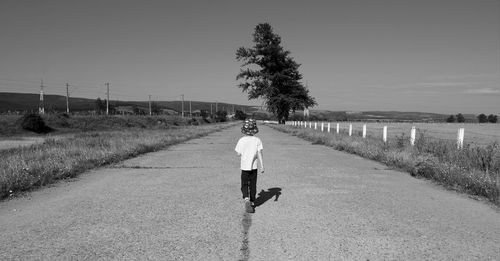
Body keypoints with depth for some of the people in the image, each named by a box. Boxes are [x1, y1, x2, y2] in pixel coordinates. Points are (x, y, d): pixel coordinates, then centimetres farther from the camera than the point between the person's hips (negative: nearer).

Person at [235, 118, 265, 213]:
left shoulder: (241, 140, -7)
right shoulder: (257, 140, -7)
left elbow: (239, 154, -4)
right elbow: (259, 153, -10)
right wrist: (262, 166, -8)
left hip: (244, 166, -1)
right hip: (253, 166, 1)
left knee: (244, 185, 8)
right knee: (253, 185, 14)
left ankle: (246, 198, -16)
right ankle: (252, 202, 24)